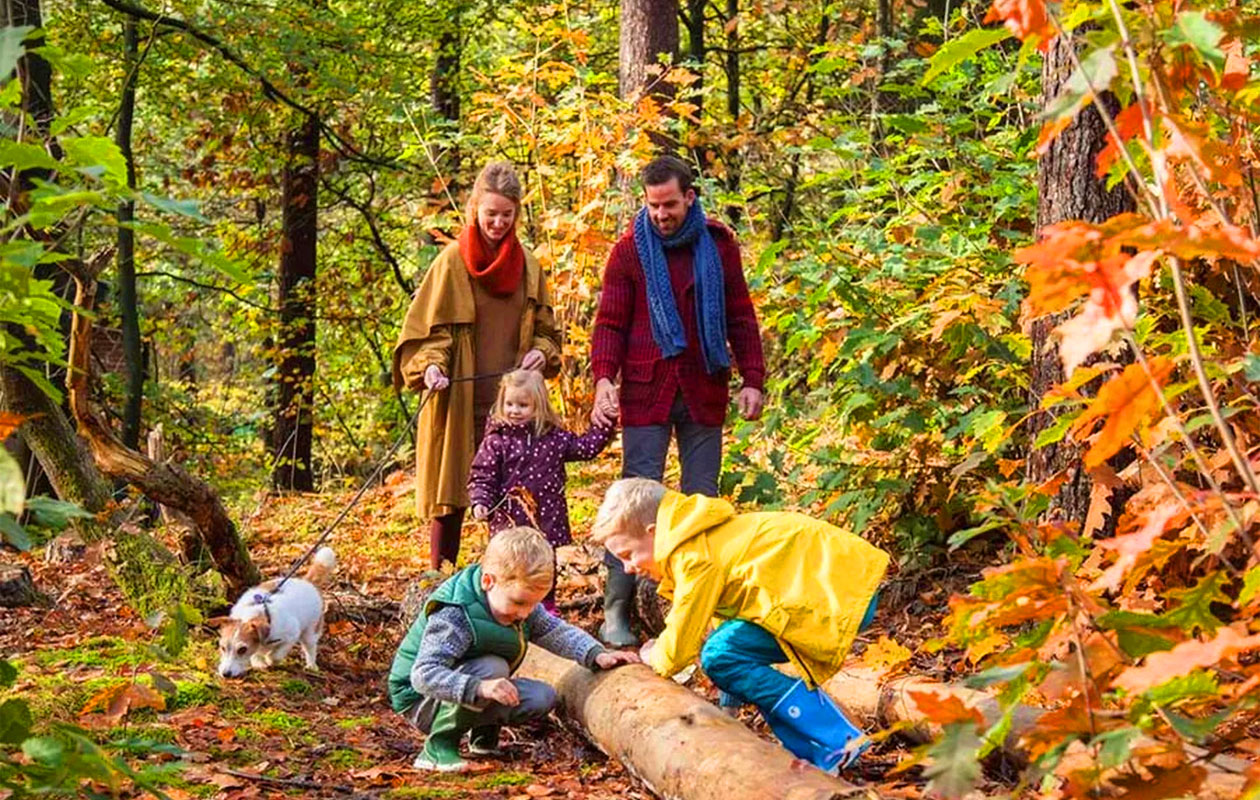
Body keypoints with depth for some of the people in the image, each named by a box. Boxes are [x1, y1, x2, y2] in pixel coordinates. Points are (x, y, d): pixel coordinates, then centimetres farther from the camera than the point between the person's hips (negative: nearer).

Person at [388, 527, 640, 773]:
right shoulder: (453, 617, -32)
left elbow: (558, 632, 2)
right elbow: (424, 675, -38)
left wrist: (597, 655, -16)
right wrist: (480, 688, -51)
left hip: (476, 696, 8)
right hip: (422, 700, -8)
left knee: (543, 698, -8)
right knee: (492, 668, -33)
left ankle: (484, 732, 14)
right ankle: (439, 747, -22)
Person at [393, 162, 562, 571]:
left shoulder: (528, 265, 11)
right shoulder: (452, 262, -1)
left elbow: (545, 329, 17)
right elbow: (426, 329, -3)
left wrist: (541, 353, -4)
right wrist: (430, 365, -21)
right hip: (459, 402, -3)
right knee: (451, 497, 1)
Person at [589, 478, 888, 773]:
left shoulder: (695, 557, -13)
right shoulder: (701, 539, 19)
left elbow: (680, 648, -8)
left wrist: (653, 658, 15)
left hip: (840, 594, -11)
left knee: (721, 656, -14)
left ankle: (839, 744, -14)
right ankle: (811, 753, 10)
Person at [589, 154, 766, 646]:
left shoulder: (718, 244, 7)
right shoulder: (630, 251, 1)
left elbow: (740, 317, 11)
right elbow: (610, 321, 0)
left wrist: (753, 379, 3)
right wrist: (603, 377, -16)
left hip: (704, 393, 3)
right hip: (646, 393, -2)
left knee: (702, 499, 6)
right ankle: (617, 610, -2)